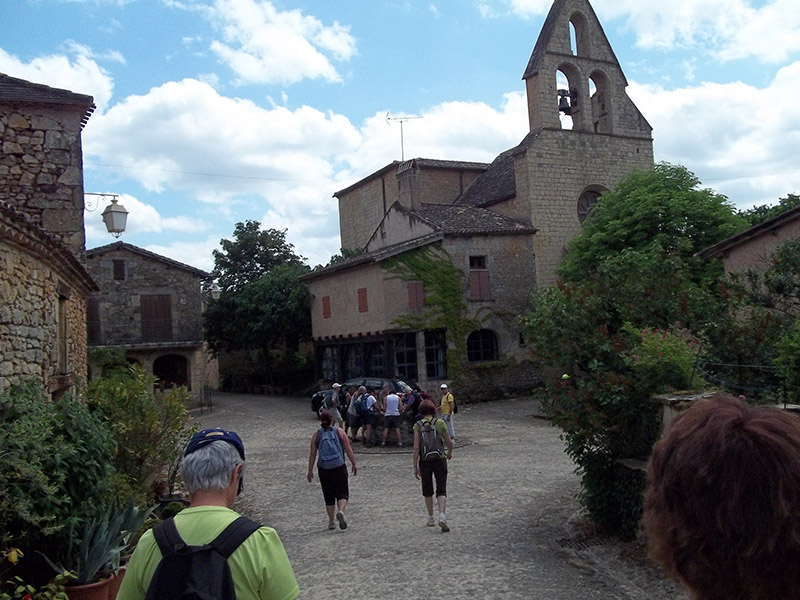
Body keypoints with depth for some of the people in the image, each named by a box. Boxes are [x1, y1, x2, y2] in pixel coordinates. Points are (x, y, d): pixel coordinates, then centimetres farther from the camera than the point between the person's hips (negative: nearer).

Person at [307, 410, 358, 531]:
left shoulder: (316, 435, 0)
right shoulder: (339, 431, -2)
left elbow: (312, 454, 1)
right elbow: (348, 450, -2)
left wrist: (310, 471, 9)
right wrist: (354, 465, 6)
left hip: (323, 470, 2)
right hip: (339, 468, -1)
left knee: (329, 496, 12)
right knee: (342, 493, 5)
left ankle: (331, 522, 14)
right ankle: (340, 511, -22)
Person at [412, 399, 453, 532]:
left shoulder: (418, 425, -6)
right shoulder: (440, 423, -4)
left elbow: (416, 448, -10)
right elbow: (449, 443, 3)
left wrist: (415, 467, -4)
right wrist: (449, 453, 25)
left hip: (424, 461, 1)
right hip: (439, 460, -1)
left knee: (427, 490, 17)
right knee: (441, 490, 3)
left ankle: (431, 518, 26)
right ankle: (442, 516, -17)